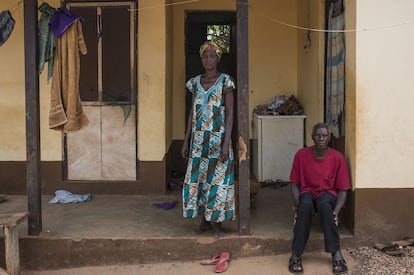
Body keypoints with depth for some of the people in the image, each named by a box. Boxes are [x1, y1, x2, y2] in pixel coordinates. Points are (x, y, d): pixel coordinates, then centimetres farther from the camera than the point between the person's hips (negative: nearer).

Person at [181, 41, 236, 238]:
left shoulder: (225, 81, -5)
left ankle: (216, 221, 14)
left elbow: (229, 113, -8)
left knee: (217, 178, 1)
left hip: (217, 138, -4)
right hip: (198, 138, 4)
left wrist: (226, 143, -15)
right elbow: (192, 113, 12)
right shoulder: (195, 82, 8)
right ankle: (204, 220, 19)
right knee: (197, 178, 6)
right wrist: (186, 141, 9)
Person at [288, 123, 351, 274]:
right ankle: (296, 254, -28)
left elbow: (342, 190, -5)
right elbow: (295, 185, -2)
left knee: (324, 205, -38)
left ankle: (336, 253, -28)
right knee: (305, 205, -37)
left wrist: (335, 212, -21)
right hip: (307, 192, 0)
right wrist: (297, 206, -19)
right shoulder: (301, 154, -7)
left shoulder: (338, 157, -8)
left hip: (328, 193, 0)